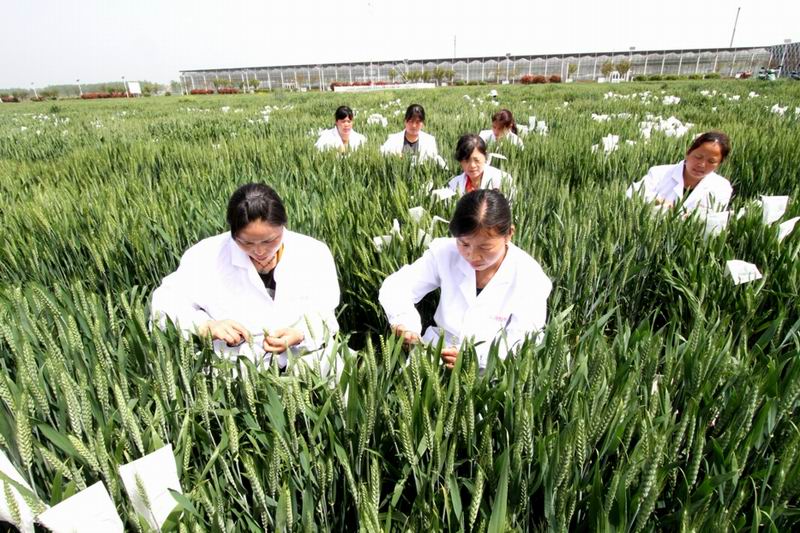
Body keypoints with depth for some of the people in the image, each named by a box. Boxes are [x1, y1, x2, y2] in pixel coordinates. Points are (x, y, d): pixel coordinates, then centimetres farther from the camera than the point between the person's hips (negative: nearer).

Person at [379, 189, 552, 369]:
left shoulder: (530, 277, -12)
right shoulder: (445, 252, -7)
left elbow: (520, 345, -12)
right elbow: (395, 286, -4)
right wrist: (403, 319, -25)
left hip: (490, 372, -1)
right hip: (435, 354, 2)